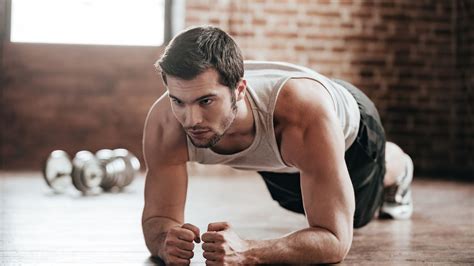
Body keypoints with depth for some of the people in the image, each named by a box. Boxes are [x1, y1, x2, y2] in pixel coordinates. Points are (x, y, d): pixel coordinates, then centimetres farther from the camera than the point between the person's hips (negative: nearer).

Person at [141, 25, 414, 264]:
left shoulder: (306, 113, -52)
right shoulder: (165, 121, -42)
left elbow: (336, 240, -50)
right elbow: (158, 216, -32)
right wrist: (166, 241, -58)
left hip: (348, 128, -2)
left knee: (358, 215, 29)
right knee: (303, 204, 34)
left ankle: (398, 168, 63)